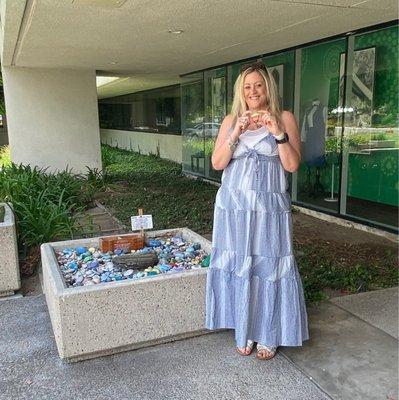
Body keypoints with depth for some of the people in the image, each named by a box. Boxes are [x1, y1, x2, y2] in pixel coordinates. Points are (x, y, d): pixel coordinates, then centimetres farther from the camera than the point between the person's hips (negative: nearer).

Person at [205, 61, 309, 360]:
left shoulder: (284, 118, 3)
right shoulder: (231, 120, 9)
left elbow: (293, 165, -5)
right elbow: (217, 163, -1)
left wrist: (278, 133, -17)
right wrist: (235, 134, -13)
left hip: (270, 207, -2)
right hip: (233, 206, 2)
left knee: (269, 266, 2)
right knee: (238, 267, 7)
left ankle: (269, 335, 20)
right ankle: (244, 331, 24)